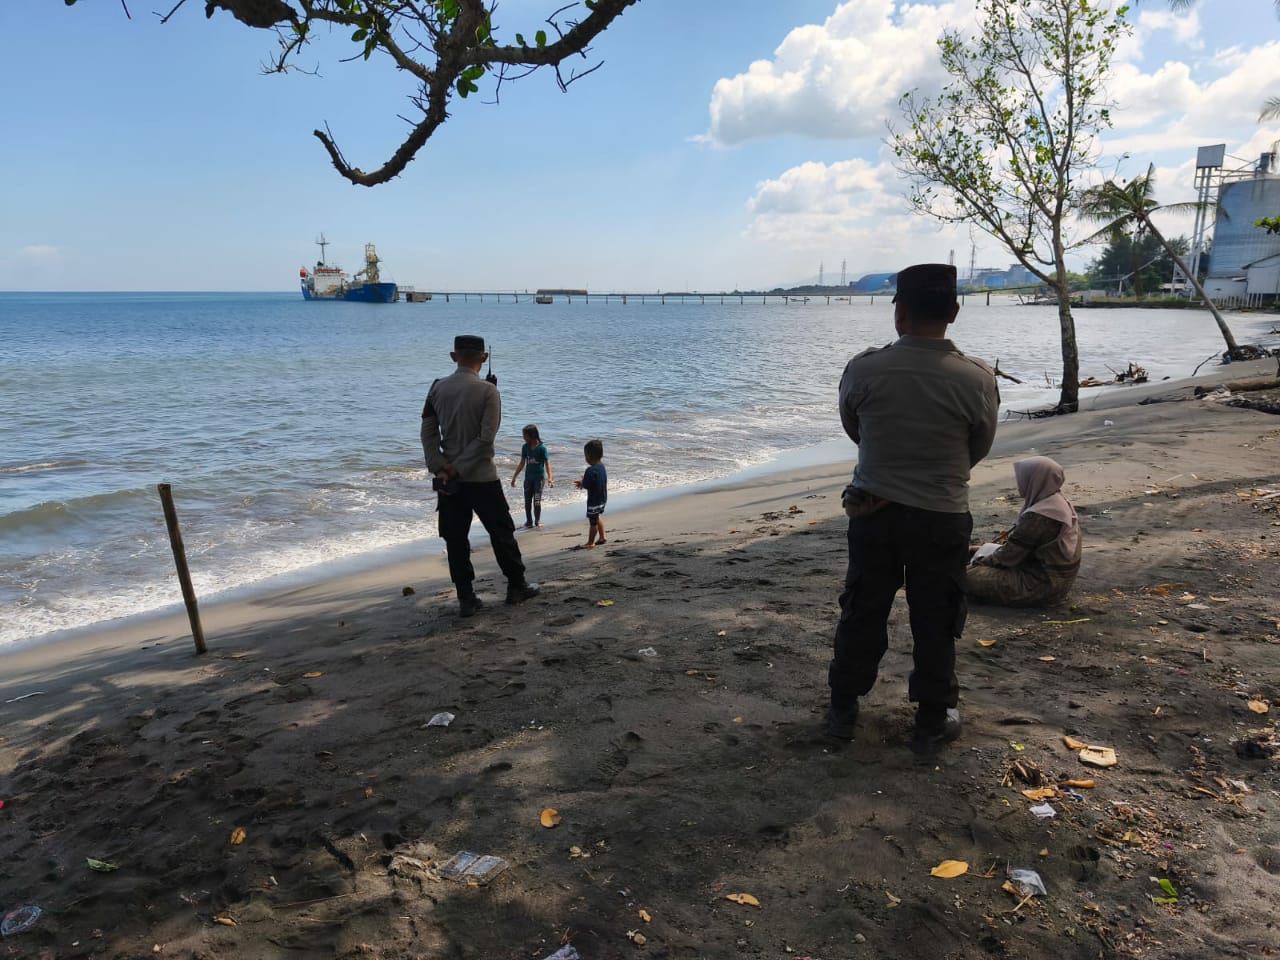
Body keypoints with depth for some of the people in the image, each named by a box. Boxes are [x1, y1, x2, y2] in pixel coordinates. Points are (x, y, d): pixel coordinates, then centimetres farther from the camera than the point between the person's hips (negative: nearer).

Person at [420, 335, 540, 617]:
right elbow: (486, 438, -17)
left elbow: (428, 432, -1)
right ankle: (517, 586, 23)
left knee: (456, 539, 9)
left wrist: (439, 468, -4)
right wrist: (459, 469, -12)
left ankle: (466, 599, 13)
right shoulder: (487, 390, -11)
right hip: (482, 478, -4)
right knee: (501, 533, 12)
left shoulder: (437, 388, 2)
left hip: (448, 479, 4)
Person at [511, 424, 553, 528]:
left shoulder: (542, 448, -11)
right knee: (527, 501, 6)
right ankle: (529, 521, 17)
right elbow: (522, 463, 12)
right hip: (528, 477, 4)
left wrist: (549, 478, -22)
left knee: (537, 501, -3)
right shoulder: (525, 447, 3)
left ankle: (537, 521, 10)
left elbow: (547, 464, -11)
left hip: (539, 477, -4)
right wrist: (514, 477, 13)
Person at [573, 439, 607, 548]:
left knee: (593, 521, 5)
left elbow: (586, 486, -23)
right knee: (598, 518, 27)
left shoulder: (590, 470, -27)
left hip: (594, 500, -9)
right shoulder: (602, 466, 1)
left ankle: (590, 542, 18)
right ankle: (602, 537, 35)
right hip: (602, 498, 9)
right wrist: (582, 482, 10)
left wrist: (581, 483, -2)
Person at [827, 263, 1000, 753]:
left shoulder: (863, 369, -13)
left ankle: (843, 708, 29)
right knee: (935, 622, 13)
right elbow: (980, 447, 1)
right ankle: (933, 719, 26)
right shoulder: (977, 379, -15)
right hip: (943, 516, -1)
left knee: (861, 613, 16)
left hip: (871, 509, 1)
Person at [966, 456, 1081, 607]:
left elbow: (1009, 556, -19)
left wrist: (979, 562, -4)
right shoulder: (1060, 502, 4)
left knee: (969, 577, -15)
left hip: (1043, 585, -10)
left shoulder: (1037, 516, -27)